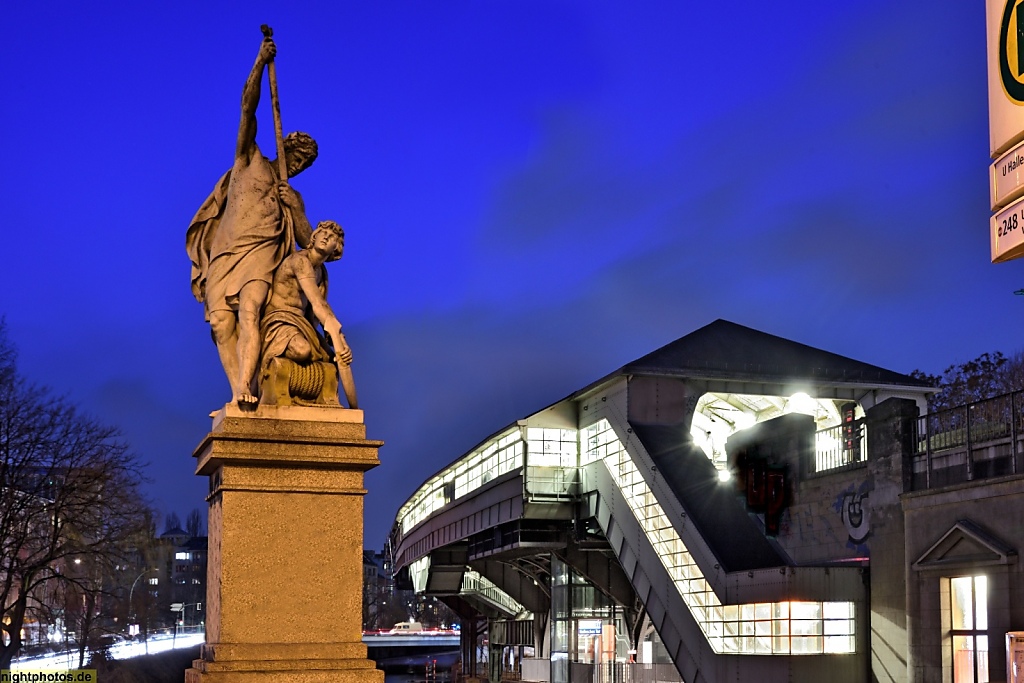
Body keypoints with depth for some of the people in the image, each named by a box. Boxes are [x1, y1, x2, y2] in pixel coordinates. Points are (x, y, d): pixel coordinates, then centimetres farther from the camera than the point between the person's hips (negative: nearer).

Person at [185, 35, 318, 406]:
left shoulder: (292, 199, 25)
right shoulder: (250, 161, 20)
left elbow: (309, 242, 14)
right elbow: (248, 108, 11)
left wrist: (289, 204, 3)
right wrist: (260, 63, 4)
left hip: (261, 254, 0)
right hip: (225, 254, 0)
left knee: (249, 311, -26)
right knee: (221, 322, -18)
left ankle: (244, 389, -41)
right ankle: (238, 394, -26)